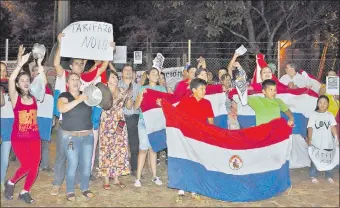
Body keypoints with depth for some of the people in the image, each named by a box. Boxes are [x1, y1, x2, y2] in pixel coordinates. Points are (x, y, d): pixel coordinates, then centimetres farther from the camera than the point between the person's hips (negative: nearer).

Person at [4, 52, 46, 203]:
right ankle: (10, 183, 18)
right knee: (26, 165, -12)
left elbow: (44, 82, -8)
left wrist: (39, 65, -16)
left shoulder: (34, 96, 5)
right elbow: (10, 80, -20)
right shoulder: (15, 97, -3)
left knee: (35, 167, 2)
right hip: (19, 138, -4)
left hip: (34, 137, 4)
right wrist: (21, 63, -25)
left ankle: (25, 192, 23)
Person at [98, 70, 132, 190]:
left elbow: (129, 107, 13)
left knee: (119, 150, 3)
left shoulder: (121, 91, 11)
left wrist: (129, 97, -5)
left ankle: (116, 178, 12)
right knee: (107, 150, -5)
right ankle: (106, 180, 2)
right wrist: (121, 96, -20)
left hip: (119, 123, 4)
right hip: (107, 123, -4)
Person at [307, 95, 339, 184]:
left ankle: (329, 176, 21)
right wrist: (309, 139, -11)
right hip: (316, 142, -2)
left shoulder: (330, 115, 4)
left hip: (328, 142, 2)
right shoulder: (313, 115, -2)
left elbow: (333, 127, -1)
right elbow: (310, 128, -4)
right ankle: (313, 176, 15)